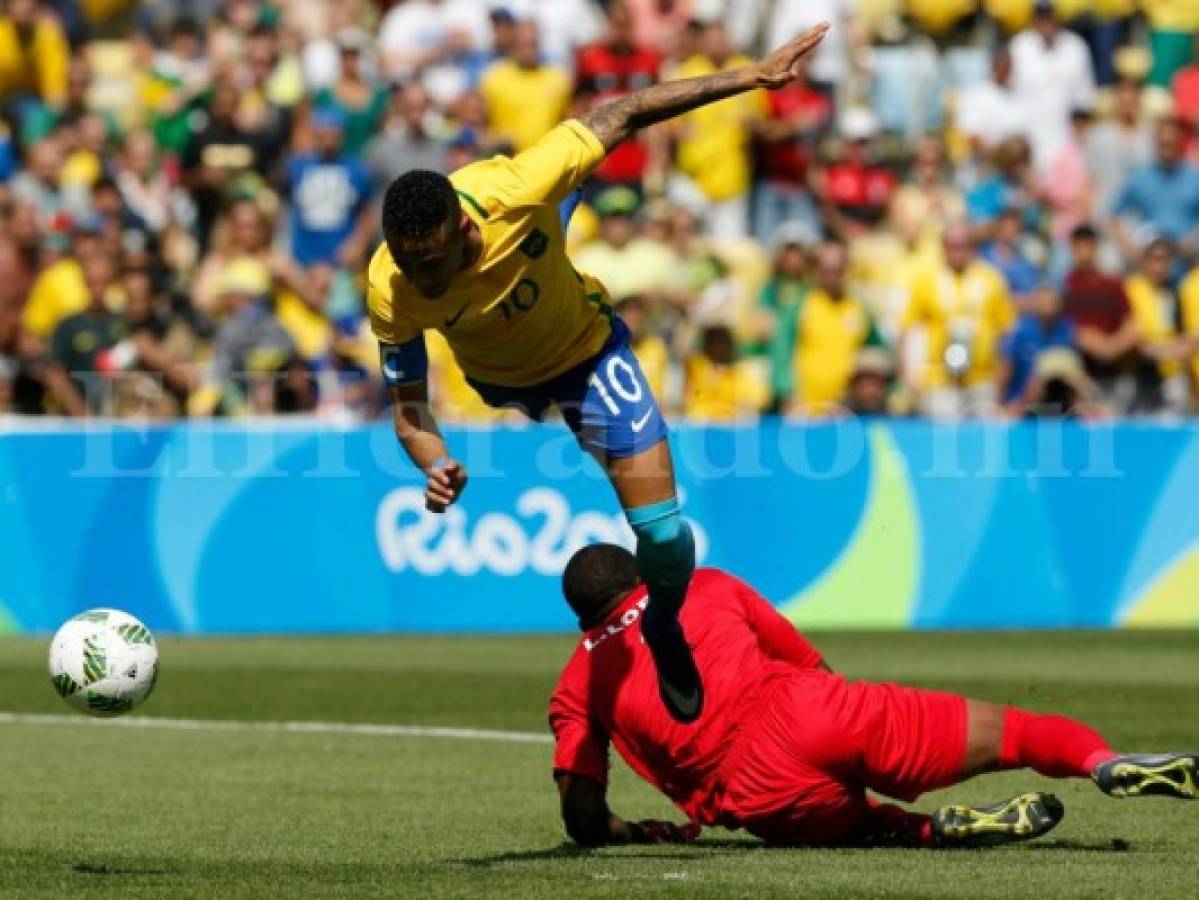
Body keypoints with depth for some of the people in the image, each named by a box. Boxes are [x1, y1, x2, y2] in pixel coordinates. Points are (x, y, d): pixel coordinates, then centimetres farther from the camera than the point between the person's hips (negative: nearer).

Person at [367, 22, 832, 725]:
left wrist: (753, 76, -27)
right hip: (500, 378, 2)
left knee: (662, 530, -12)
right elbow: (409, 405, -21)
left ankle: (665, 633, 18)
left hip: (587, 352, -2)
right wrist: (437, 468, -43)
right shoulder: (390, 290, -35)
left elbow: (623, 115, -28)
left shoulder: (512, 191, -41)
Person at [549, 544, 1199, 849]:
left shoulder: (574, 688, 20)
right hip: (803, 710, 1)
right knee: (992, 734, 2)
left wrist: (645, 833, 28)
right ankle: (1104, 761, -24)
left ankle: (938, 830, -6)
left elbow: (583, 821, 10)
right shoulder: (703, 588, 26)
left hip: (755, 794, -1)